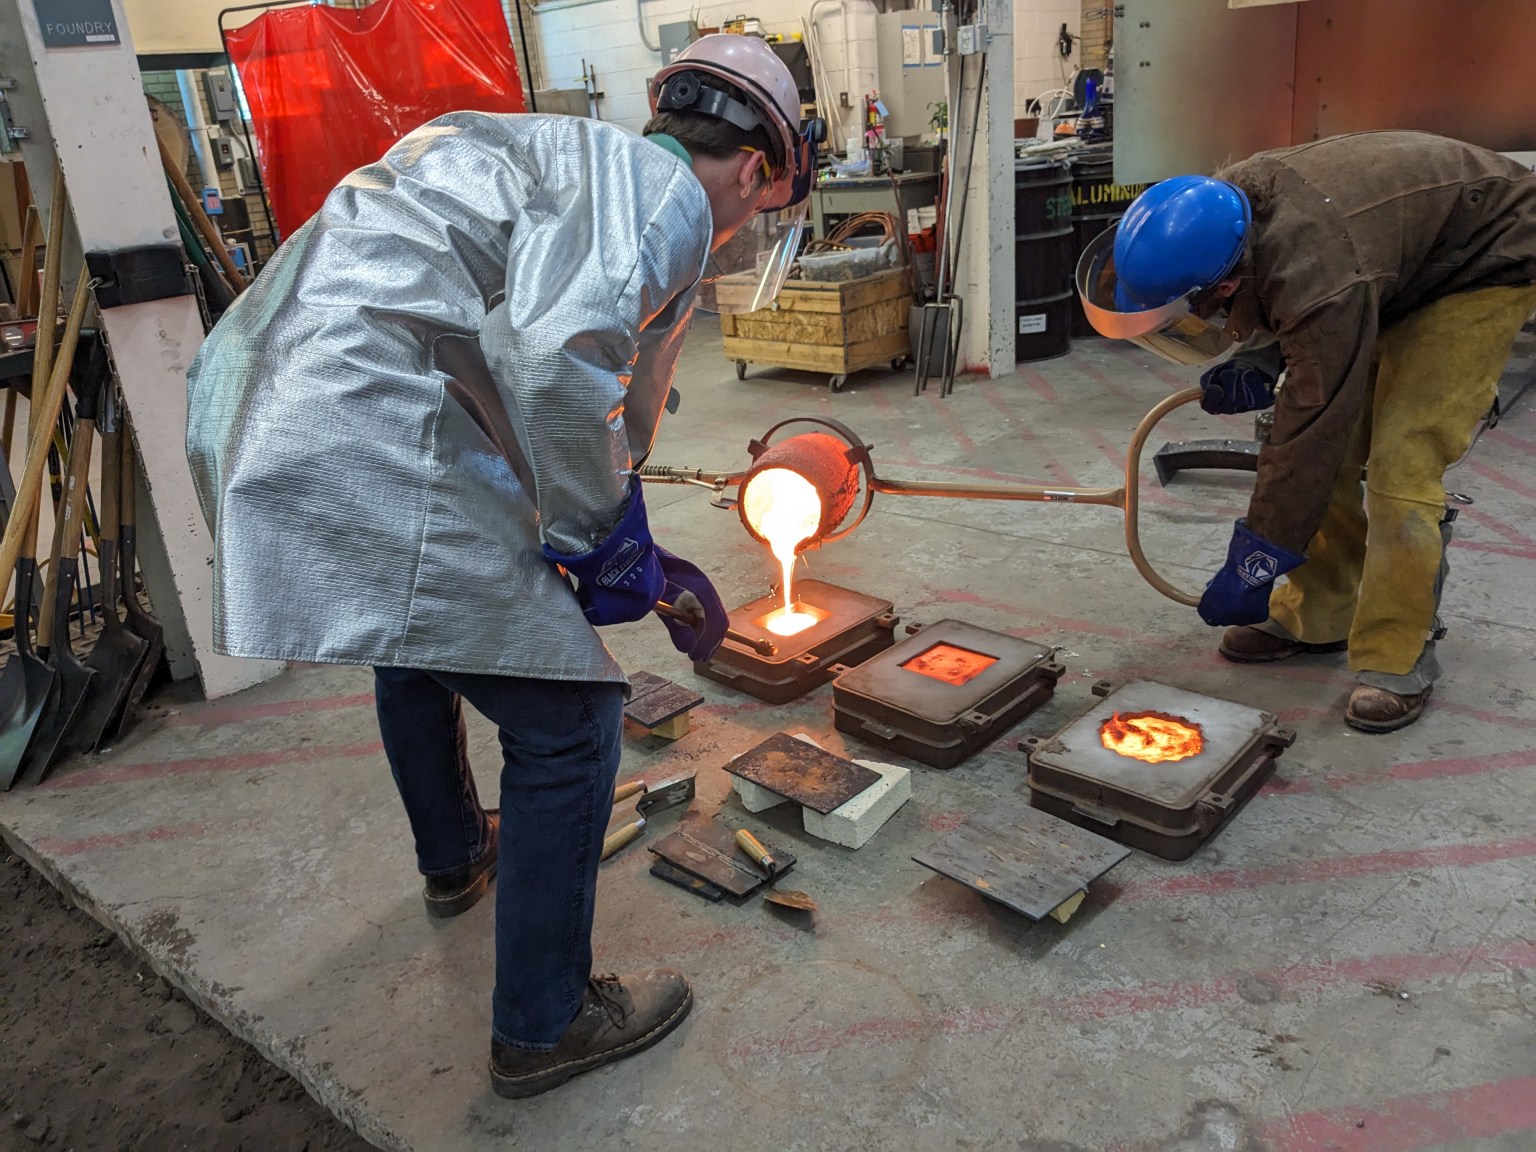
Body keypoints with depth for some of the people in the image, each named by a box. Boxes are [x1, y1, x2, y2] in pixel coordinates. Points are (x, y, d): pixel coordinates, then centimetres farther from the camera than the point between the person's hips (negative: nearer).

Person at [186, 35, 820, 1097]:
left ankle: (456, 858, 59)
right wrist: (603, 531, -9)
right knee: (568, 719, 3)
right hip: (371, 447, -11)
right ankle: (544, 1026, 21)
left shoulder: (566, 160, 26)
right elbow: (555, 352, -26)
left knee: (416, 638, 33)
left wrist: (642, 560, 32)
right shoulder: (663, 189, -4)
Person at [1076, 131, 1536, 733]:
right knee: (1328, 450, 1)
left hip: (1486, 260, -8)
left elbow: (1306, 448, -36)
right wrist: (1258, 367, -12)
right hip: (1397, 256, 8)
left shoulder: (1321, 286, -43)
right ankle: (1319, 617, 13)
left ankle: (1397, 661, -8)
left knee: (1402, 463, -19)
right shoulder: (1220, 207, -20)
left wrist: (1252, 570, -26)